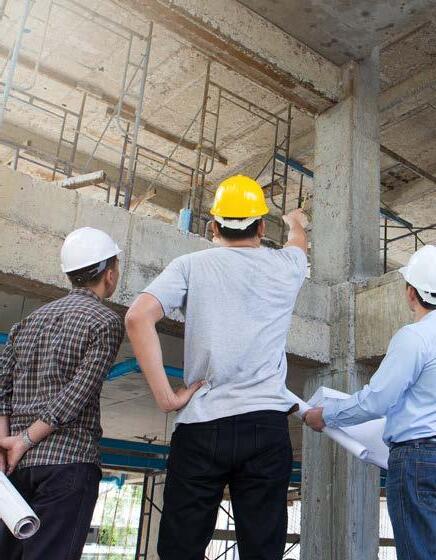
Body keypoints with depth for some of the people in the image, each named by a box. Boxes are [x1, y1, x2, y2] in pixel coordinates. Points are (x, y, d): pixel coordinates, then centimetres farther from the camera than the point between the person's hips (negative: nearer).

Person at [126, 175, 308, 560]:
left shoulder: (192, 265, 4)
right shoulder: (285, 266, 10)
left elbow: (138, 317, -11)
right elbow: (299, 239, 36)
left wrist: (165, 395, -8)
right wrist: (296, 222, 58)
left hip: (201, 426, -1)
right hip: (266, 426, 1)